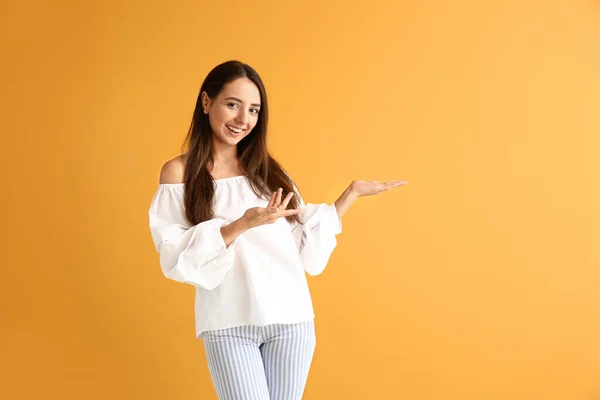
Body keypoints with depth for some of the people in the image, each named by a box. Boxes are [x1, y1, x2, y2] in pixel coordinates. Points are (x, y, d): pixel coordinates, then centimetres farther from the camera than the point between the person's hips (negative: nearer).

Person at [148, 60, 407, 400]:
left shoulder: (268, 170, 12)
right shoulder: (179, 173, 0)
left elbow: (307, 243, 9)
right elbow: (177, 259, -9)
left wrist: (352, 193, 9)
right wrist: (242, 225, -20)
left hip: (290, 319, 4)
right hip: (229, 325, -3)